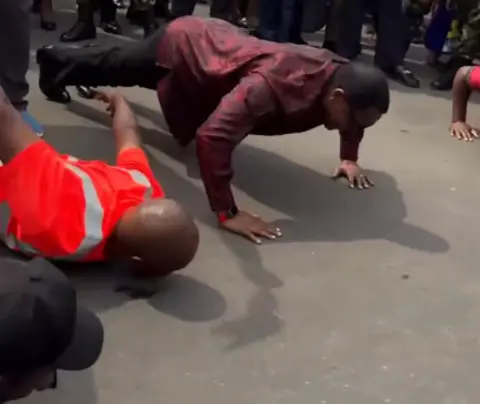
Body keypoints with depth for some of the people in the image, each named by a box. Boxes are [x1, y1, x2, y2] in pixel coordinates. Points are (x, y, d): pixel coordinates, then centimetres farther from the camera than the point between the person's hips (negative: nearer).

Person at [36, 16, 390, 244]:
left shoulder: (342, 76, -24)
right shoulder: (276, 84, -49)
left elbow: (354, 111, 2)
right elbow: (213, 135, -58)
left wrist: (349, 158, -6)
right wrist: (227, 213, -55)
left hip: (215, 40, 6)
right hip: (182, 45, -6)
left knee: (121, 71, 34)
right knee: (114, 67, 26)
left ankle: (60, 60, 64)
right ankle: (56, 62, 58)